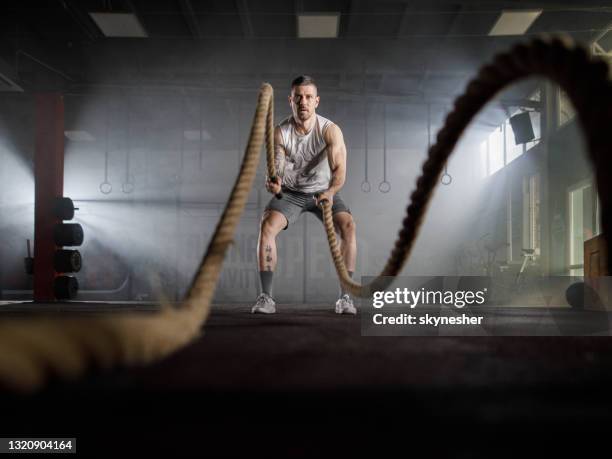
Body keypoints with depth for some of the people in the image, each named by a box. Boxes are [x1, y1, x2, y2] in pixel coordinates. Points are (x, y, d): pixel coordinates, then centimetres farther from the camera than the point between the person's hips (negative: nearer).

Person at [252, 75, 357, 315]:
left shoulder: (330, 130, -21)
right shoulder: (280, 132, -17)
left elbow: (339, 168, -33)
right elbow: (278, 166, -24)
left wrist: (331, 191, -55)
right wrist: (274, 182, -50)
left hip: (323, 190, -1)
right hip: (290, 192, 1)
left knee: (348, 225, -26)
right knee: (267, 225, -25)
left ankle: (345, 297, -17)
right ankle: (266, 297, -19)